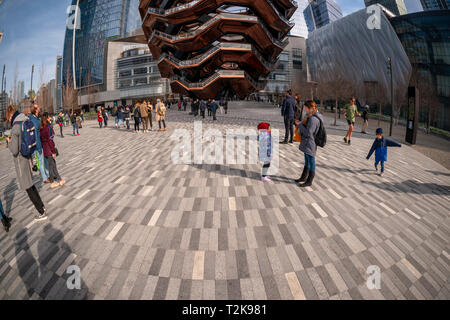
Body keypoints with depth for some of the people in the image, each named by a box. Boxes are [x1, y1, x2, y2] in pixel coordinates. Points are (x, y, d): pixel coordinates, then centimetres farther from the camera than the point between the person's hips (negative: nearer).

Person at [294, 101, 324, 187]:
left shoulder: (313, 119, -21)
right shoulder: (311, 117, 10)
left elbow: (308, 132, -23)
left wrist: (300, 124, -14)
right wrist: (301, 123, 6)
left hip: (310, 144, -10)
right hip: (307, 143, 10)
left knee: (311, 161, 1)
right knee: (307, 161, 21)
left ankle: (309, 181, 12)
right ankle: (304, 177, 36)